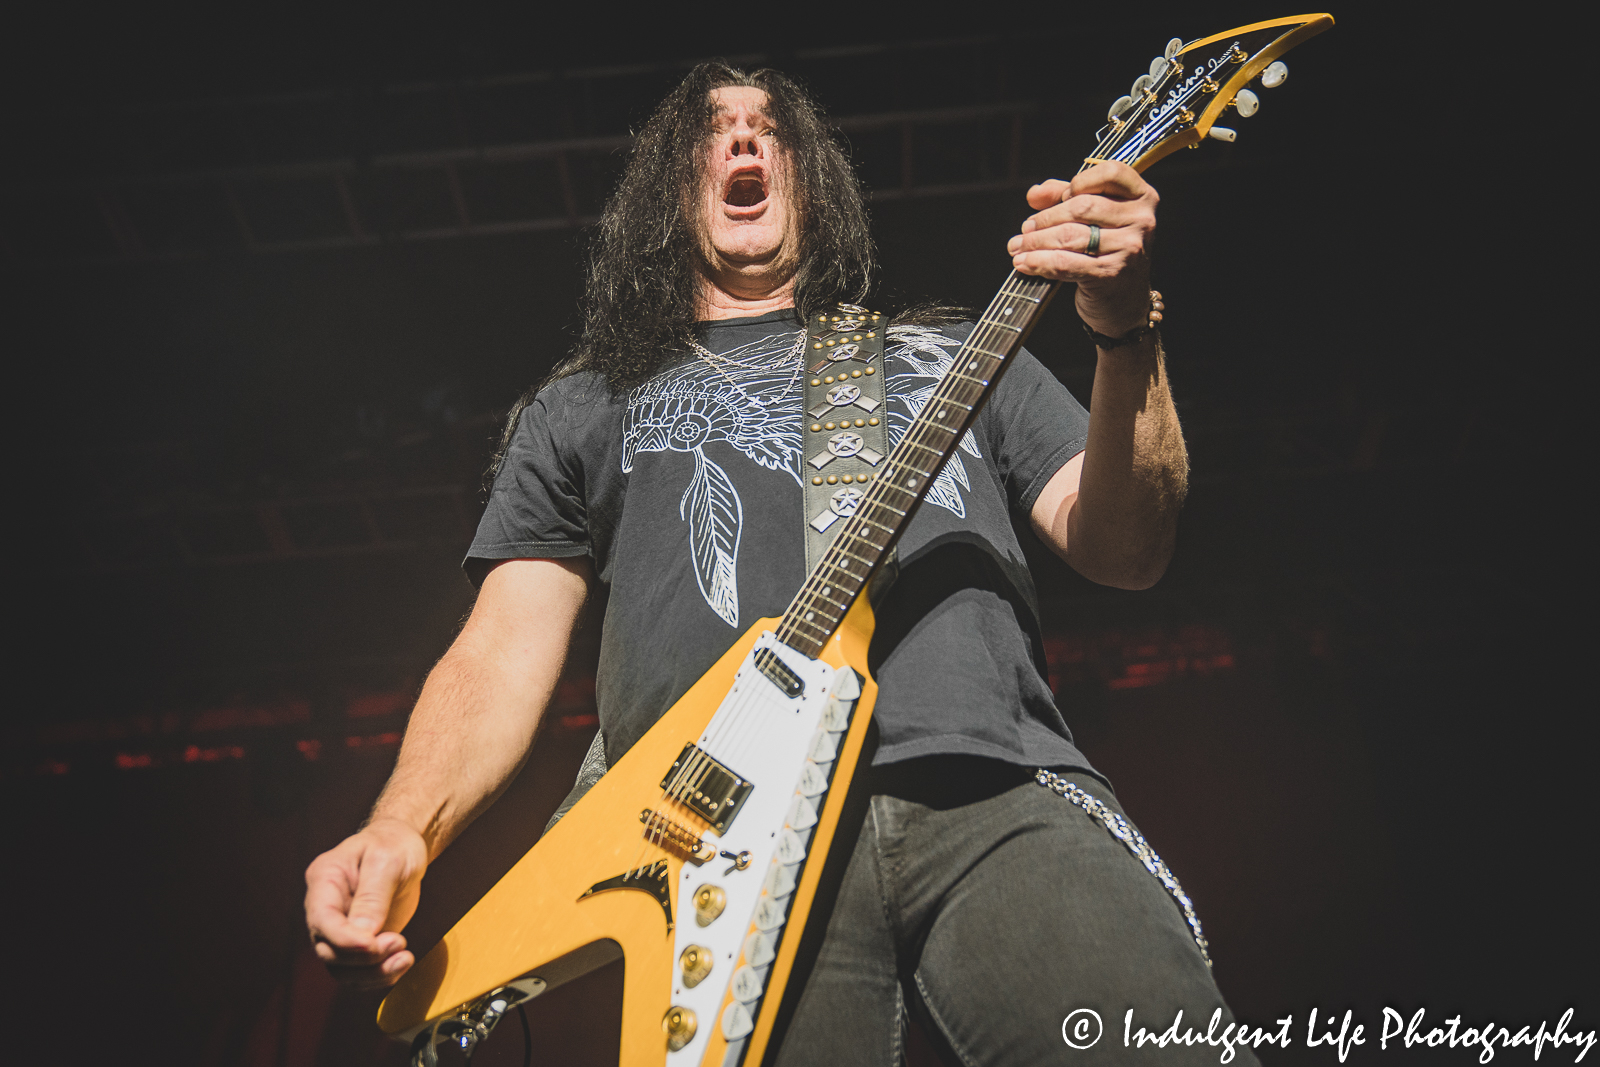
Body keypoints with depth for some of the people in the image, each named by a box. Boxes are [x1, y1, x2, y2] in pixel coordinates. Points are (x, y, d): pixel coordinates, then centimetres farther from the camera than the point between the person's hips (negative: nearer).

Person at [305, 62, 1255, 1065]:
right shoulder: (586, 408, 25)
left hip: (999, 793, 1)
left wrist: (1130, 335, -3)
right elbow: (501, 653, 16)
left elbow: (1122, 550, 15)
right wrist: (398, 836, -4)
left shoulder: (951, 354, 26)